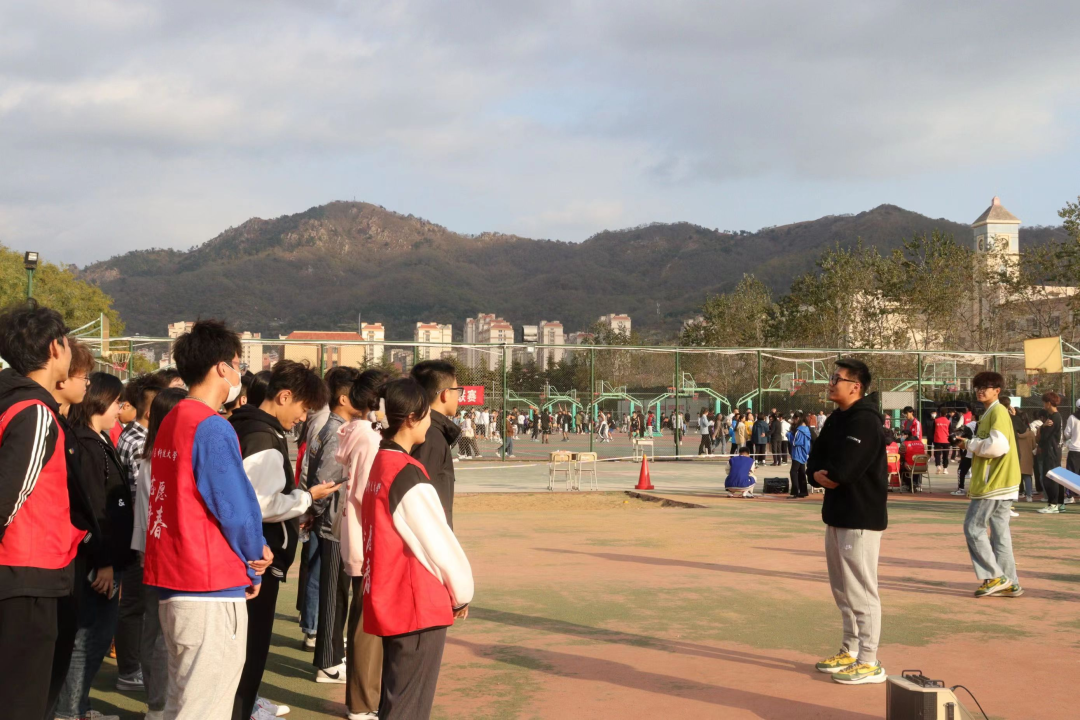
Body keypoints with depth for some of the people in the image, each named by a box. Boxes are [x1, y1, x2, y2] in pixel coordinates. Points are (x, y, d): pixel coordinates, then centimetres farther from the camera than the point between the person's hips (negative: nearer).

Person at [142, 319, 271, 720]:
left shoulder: (171, 421, 13)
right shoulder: (212, 428, -16)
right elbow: (236, 507, -16)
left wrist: (250, 551, 8)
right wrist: (254, 565, 1)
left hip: (172, 581, 10)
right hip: (212, 587, -10)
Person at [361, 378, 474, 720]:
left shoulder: (379, 463, 9)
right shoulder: (409, 476, -19)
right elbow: (439, 544, -14)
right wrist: (462, 593, 2)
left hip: (387, 599, 9)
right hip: (418, 606, -9)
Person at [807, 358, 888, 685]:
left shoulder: (865, 422, -17)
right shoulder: (835, 420, 13)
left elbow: (842, 470, -25)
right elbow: (815, 461, 13)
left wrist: (825, 473, -4)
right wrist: (819, 475, -9)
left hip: (861, 518, -10)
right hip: (837, 515, 10)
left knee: (861, 591, -5)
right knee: (843, 590, 18)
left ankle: (869, 663, 1)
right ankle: (850, 652, 29)